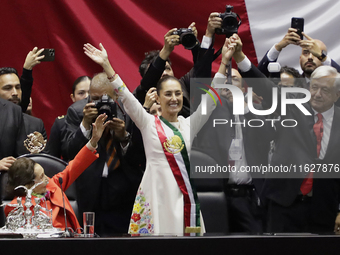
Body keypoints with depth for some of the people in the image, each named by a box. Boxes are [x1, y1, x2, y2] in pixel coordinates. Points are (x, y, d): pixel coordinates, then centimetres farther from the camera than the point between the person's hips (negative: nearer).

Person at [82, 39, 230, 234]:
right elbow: (126, 97, -3)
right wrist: (106, 65, -12)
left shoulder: (189, 125, 13)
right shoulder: (148, 123, 6)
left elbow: (212, 98, 9)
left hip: (185, 195, 3)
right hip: (158, 195, -3)